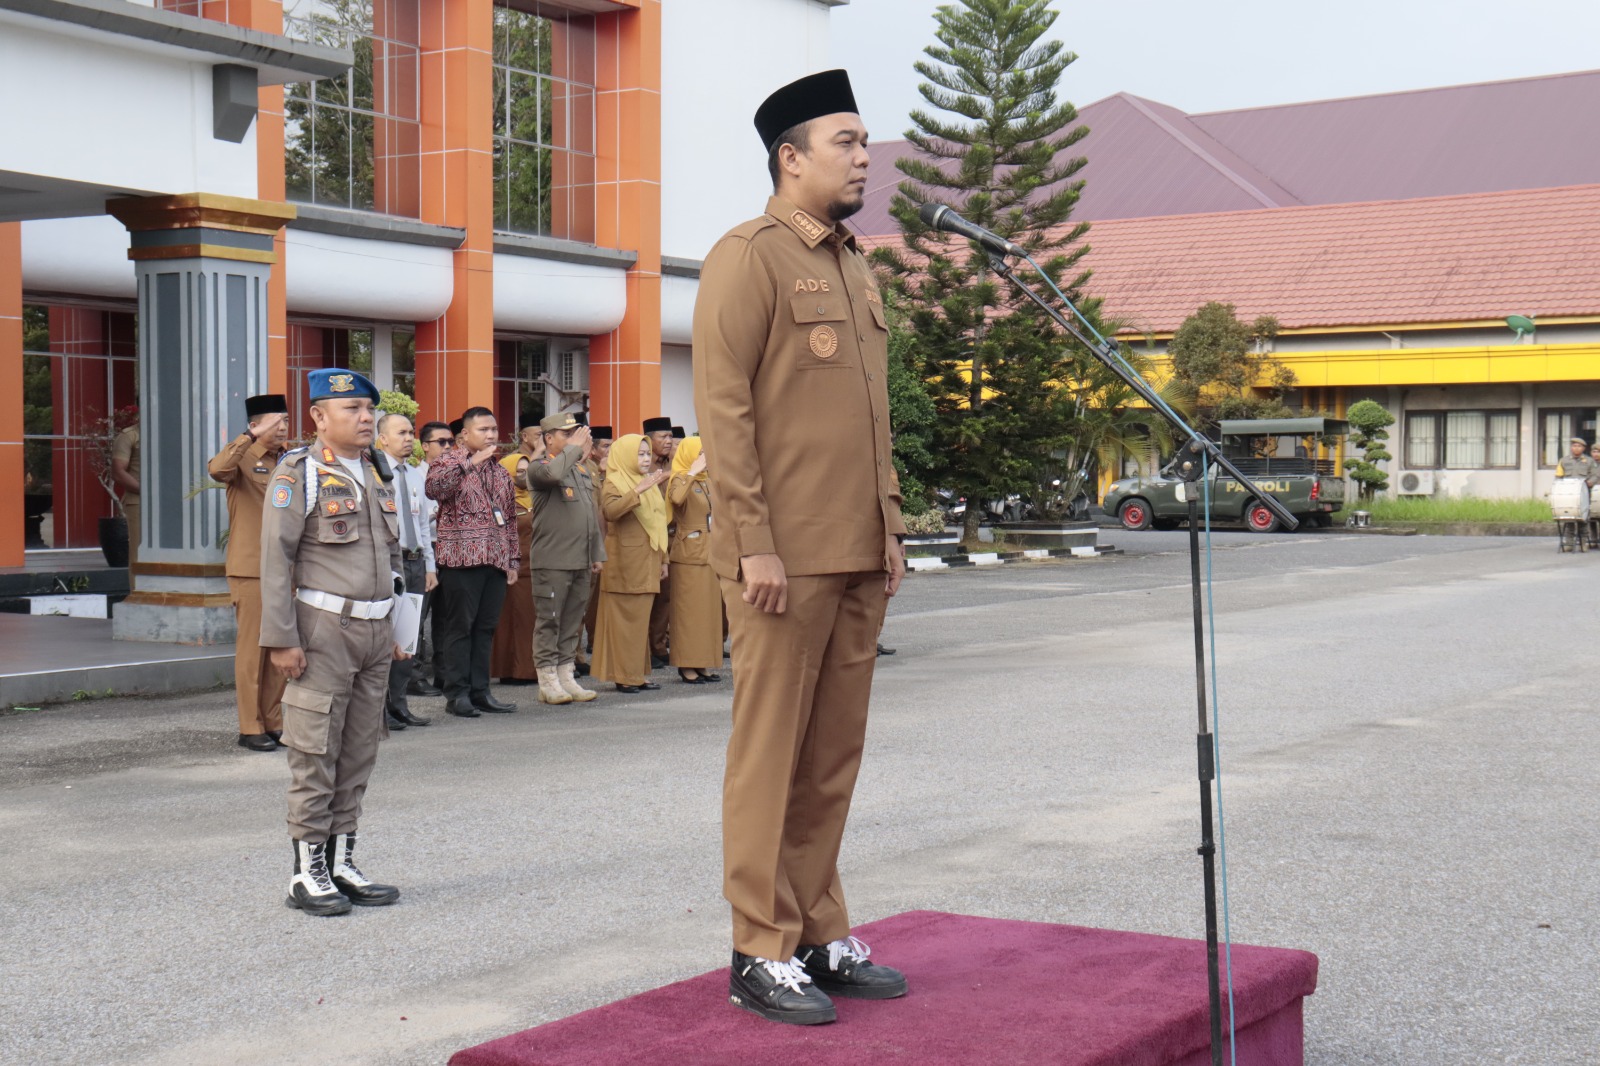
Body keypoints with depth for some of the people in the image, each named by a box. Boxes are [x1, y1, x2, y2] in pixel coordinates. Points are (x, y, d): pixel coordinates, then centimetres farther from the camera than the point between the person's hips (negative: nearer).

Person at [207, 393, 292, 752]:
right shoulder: (243, 458, -6)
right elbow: (217, 469, -30)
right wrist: (252, 436, -31)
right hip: (250, 569, -7)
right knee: (252, 648, -3)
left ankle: (273, 722, 18)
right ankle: (250, 728, 2)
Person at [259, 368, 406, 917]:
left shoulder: (377, 474, 14)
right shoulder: (298, 474, -7)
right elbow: (275, 559, -11)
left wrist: (396, 628, 18)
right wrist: (281, 638, -15)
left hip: (374, 630, 7)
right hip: (324, 629, -7)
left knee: (360, 750, 10)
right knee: (315, 752, -3)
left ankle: (341, 861, 19)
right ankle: (307, 871, 5)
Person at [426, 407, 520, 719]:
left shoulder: (500, 472, 19)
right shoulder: (450, 462, -1)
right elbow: (434, 488, -23)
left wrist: (514, 559, 16)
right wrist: (469, 463, -28)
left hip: (496, 561, 6)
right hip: (462, 558, -6)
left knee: (485, 628, 8)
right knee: (461, 627, -3)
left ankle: (480, 691, 13)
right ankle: (457, 694, 1)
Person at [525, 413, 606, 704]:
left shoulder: (581, 470, 19)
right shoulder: (537, 468, -4)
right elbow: (553, 473, -31)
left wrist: (597, 553, 17)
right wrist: (574, 448, -17)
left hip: (581, 561, 7)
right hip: (552, 560, -7)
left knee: (573, 621, 10)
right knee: (549, 621, -3)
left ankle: (566, 677, 16)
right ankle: (548, 682, 2)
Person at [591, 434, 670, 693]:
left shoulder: (649, 483, 19)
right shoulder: (614, 482, -5)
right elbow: (610, 511, -25)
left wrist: (663, 559, 19)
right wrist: (638, 490, -31)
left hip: (647, 561, 7)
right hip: (625, 562, -7)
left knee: (642, 618, 8)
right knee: (625, 617, -6)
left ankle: (638, 673, 12)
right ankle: (623, 676, -2)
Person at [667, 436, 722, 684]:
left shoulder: (707, 482, 16)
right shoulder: (680, 479, -8)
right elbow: (676, 497, -32)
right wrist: (691, 472, -26)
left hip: (710, 553, 8)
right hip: (689, 554, -8)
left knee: (710, 608, 8)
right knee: (689, 609, -5)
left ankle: (703, 663, 13)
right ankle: (687, 666, -2)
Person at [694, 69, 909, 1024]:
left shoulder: (857, 268, 19)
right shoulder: (748, 257, -7)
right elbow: (723, 408, -13)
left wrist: (892, 531, 16)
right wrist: (754, 543, -17)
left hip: (860, 559, 8)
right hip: (787, 557, -8)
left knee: (836, 755, 12)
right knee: (771, 754, -1)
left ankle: (821, 935, 21)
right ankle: (762, 955, 7)